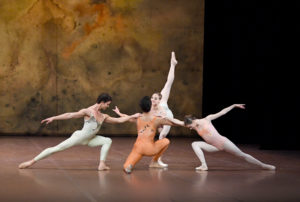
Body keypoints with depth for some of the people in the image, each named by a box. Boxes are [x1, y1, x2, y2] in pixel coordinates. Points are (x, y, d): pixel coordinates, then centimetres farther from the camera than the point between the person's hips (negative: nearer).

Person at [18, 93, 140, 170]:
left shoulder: (103, 117, 9)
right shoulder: (88, 111, -13)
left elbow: (119, 120, 16)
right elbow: (70, 115, -17)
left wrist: (132, 116, 11)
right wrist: (53, 118, -21)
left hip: (89, 140, 8)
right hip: (79, 137, -8)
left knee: (107, 141, 1)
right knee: (57, 148, -12)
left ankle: (101, 164, -6)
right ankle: (32, 161, -7)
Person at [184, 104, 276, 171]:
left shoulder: (206, 120, -10)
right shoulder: (195, 127, 1)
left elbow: (221, 113, -5)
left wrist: (234, 105, -4)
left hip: (223, 143, -4)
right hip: (214, 147, 4)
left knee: (242, 155, 0)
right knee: (195, 144, -16)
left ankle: (263, 165, 14)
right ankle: (204, 165, -21)